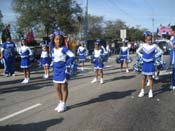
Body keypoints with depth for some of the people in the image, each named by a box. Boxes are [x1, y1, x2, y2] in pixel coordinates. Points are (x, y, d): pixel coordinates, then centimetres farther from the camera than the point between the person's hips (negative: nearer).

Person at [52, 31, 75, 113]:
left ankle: (63, 104, 16)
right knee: (57, 88, 13)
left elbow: (72, 56, -19)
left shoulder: (64, 49, -14)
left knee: (64, 88, 5)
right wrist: (53, 65, 10)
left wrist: (66, 63, -19)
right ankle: (60, 103, 28)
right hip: (56, 71, 7)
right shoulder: (53, 50, 6)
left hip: (63, 70, -6)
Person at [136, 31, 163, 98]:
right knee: (144, 77, 10)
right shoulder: (143, 45, -2)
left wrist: (155, 56, -8)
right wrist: (141, 56, 1)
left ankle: (151, 91, 13)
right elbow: (137, 51, 11)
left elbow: (160, 51, -2)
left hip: (151, 63, -2)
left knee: (150, 77, 2)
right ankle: (142, 91, 19)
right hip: (145, 63, 2)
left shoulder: (154, 45, -8)